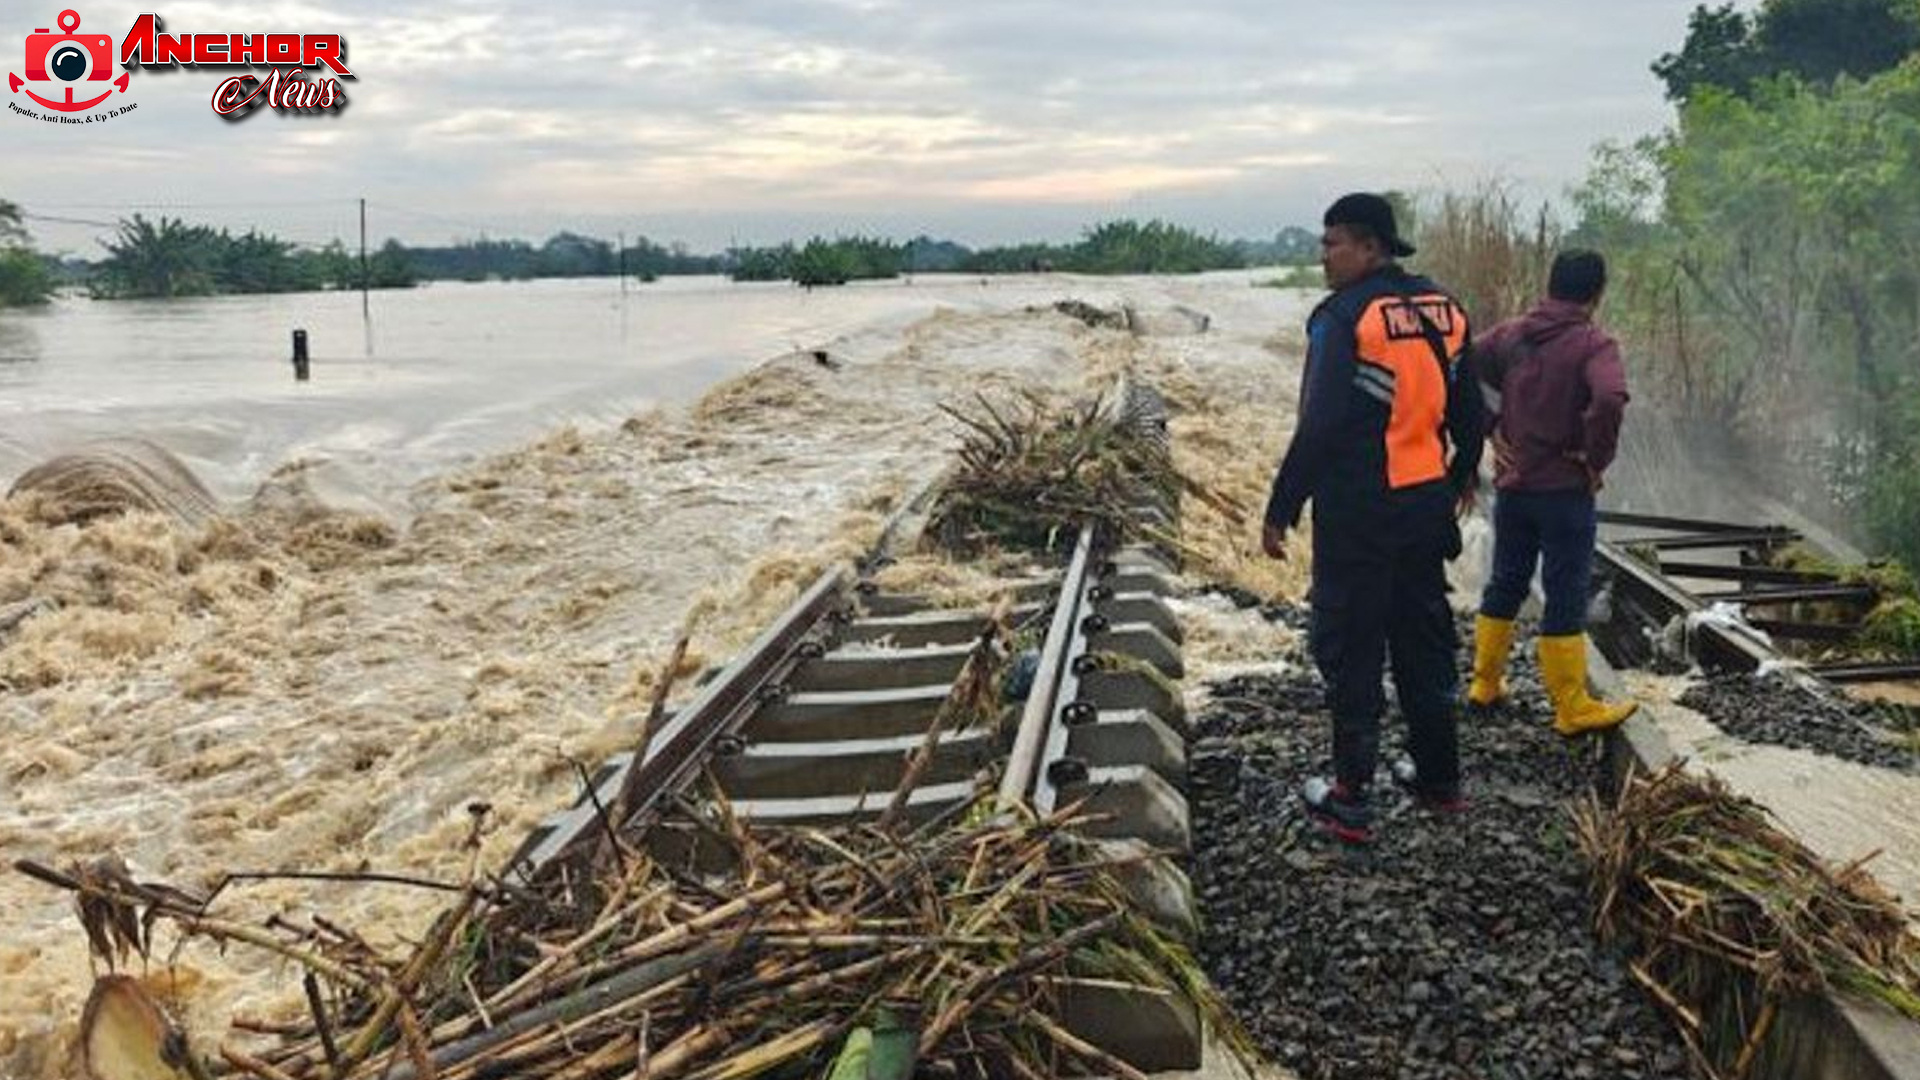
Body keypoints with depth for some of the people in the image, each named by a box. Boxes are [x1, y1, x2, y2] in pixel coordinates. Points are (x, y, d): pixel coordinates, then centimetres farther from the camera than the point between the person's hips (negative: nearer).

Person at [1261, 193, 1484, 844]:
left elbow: (1318, 428, -20)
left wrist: (1281, 510, -13)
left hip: (1357, 515, -7)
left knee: (1350, 650, 2)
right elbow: (1470, 412, 15)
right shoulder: (1443, 310, 6)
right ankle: (1439, 779, 30)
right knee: (1426, 639, 18)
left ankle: (1350, 802, 8)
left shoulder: (1344, 317, -16)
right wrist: (1461, 476, 32)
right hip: (1426, 508, 7)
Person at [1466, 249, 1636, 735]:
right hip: (1565, 490, -5)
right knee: (1565, 598, 1)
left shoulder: (1510, 334, 3)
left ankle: (1485, 682, 27)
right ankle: (1572, 707, 9)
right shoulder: (1593, 344, -14)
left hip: (1512, 484, 5)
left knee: (1504, 584, 18)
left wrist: (1491, 430, 4)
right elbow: (1609, 399, -30)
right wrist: (1596, 459, -16)